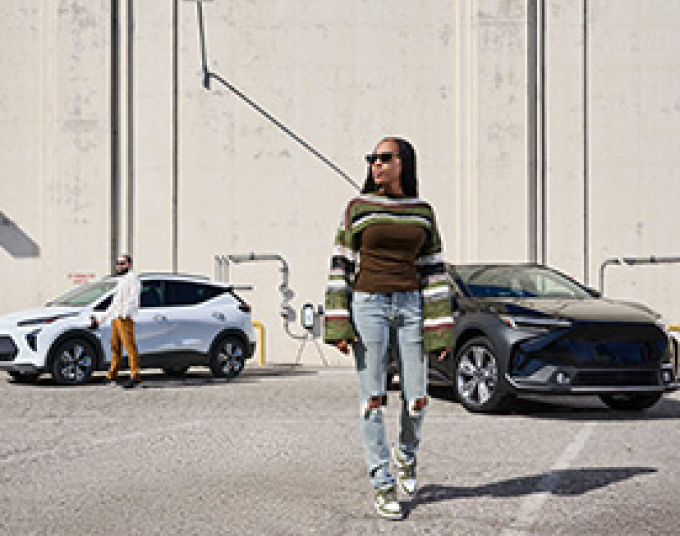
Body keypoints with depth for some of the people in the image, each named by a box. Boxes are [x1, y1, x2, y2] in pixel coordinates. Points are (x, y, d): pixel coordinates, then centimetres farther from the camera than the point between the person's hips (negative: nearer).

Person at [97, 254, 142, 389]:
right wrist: (104, 317, 36)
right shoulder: (121, 280, 28)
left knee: (130, 347, -14)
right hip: (115, 317, 10)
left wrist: (125, 312, -27)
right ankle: (112, 377, 18)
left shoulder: (132, 278, -2)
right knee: (115, 347, 12)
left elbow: (133, 298, -15)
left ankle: (136, 378, -19)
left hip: (125, 318, -10)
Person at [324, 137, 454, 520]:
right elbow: (341, 266, 1)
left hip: (410, 306, 2)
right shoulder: (358, 208, 3)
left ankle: (406, 456, 31)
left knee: (417, 399, 0)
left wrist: (441, 328, 2)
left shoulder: (422, 211, 9)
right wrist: (339, 327, -7)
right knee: (374, 399, -2)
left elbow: (433, 269, 9)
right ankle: (383, 485, 8)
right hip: (368, 305, -2)